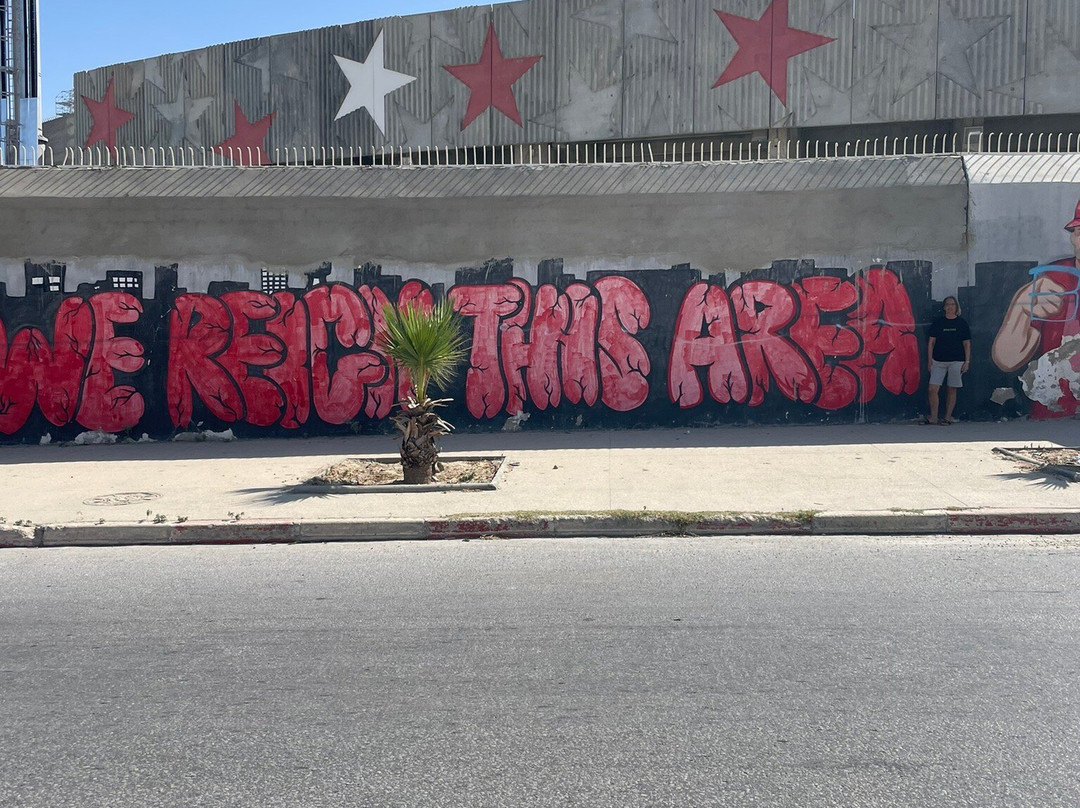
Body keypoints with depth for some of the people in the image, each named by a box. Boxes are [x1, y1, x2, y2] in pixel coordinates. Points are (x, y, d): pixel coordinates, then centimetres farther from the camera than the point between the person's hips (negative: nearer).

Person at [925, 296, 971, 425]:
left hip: (956, 361, -1)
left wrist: (967, 361, 0)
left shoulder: (962, 323, 4)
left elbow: (967, 344, 5)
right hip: (938, 361, 1)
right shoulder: (938, 322, 7)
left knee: (951, 390, 3)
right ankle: (933, 417, 3)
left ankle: (948, 417, 12)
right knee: (933, 389, -7)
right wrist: (930, 360, 4)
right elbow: (931, 342, 9)